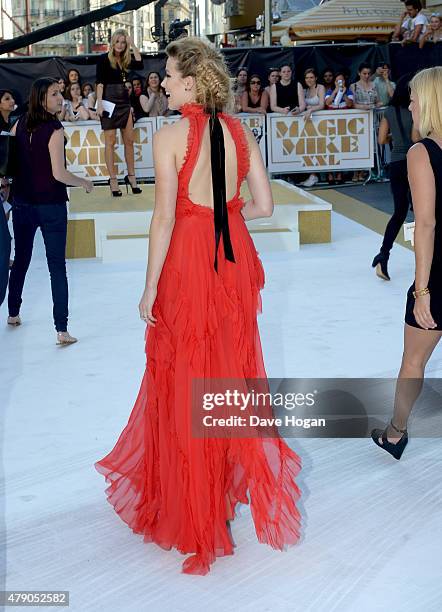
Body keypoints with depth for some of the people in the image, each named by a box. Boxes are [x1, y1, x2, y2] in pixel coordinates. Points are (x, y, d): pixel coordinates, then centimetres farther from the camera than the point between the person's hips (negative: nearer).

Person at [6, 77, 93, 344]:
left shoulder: (20, 124, 2)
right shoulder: (54, 129, -17)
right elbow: (59, 174, -20)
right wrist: (84, 183, -4)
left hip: (22, 202, 6)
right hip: (51, 205, -6)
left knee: (21, 259, 21)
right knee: (57, 267, -1)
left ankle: (13, 314, 36)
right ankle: (62, 330, -3)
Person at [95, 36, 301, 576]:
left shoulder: (171, 135, -13)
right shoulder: (240, 131, 2)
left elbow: (164, 217, -16)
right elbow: (263, 206, 3)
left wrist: (150, 287, -9)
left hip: (188, 261, -5)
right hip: (235, 258, 5)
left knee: (186, 378, 9)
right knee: (234, 372, 19)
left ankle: (192, 506, 23)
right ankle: (241, 474, 36)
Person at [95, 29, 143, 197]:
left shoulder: (125, 59, 12)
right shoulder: (104, 58, -3)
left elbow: (140, 64, -5)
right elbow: (100, 82, -9)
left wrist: (132, 45, -2)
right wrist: (99, 103, -17)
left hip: (124, 101, 5)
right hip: (109, 100, -5)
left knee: (129, 140, 5)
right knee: (110, 141, -2)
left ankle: (131, 176, 13)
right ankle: (113, 180, -1)